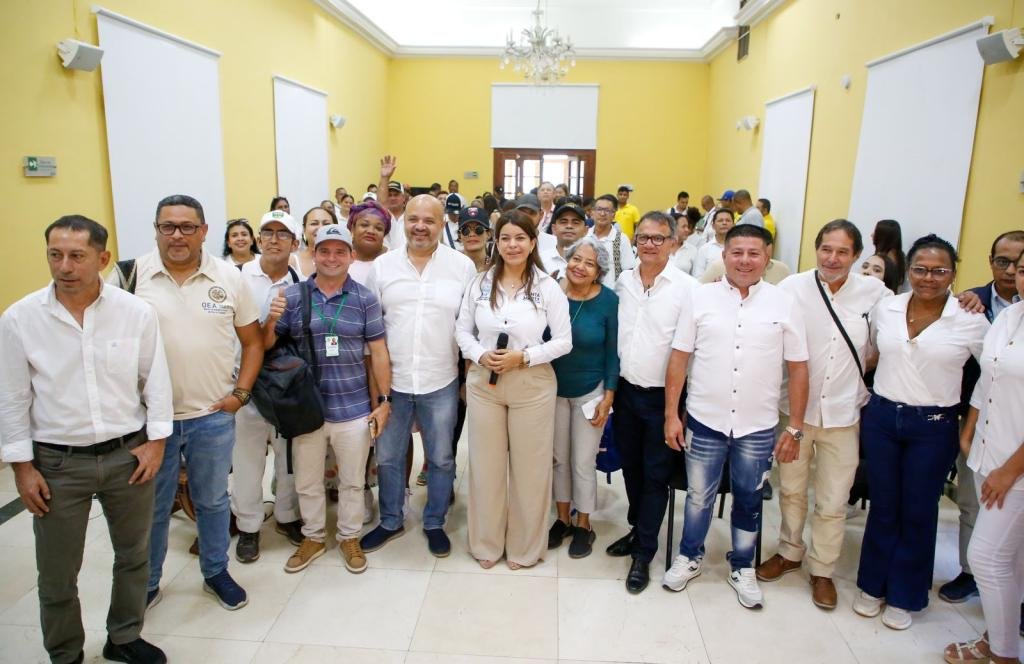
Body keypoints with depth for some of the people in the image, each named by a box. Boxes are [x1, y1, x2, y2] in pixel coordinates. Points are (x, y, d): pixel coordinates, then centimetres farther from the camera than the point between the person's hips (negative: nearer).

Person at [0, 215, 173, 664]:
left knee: (134, 556, 17)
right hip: (56, 462, -1)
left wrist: (155, 440, -2)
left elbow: (156, 380, 0)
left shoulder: (137, 312, -7)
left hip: (130, 454, 1)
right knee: (57, 574, 11)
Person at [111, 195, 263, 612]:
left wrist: (240, 393, -3)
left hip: (213, 416, 1)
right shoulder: (130, 275, -4)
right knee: (151, 506, 15)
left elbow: (252, 341, 5)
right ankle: (147, 583, 35)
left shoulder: (229, 278, -1)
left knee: (213, 500, 17)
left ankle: (216, 572, 36)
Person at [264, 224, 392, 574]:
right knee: (307, 482, 17)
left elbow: (378, 351, 0)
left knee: (352, 481, 14)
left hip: (353, 408, -1)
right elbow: (266, 346, 3)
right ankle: (313, 537, 38)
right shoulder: (292, 295, -1)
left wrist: (384, 400, -3)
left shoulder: (365, 299, -2)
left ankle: (349, 537, 34)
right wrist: (271, 320, -19)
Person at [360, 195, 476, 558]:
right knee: (388, 457, 15)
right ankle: (390, 521, 36)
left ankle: (434, 523, 33)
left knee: (441, 459, 13)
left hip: (441, 382, -1)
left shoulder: (463, 266, -3)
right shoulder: (383, 265, 0)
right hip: (391, 380, 2)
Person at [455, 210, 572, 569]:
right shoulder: (480, 283, 1)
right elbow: (462, 330, 6)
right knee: (486, 465, 11)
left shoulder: (548, 287, -5)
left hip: (532, 385, -2)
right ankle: (486, 543, 31)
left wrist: (523, 357, -17)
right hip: (483, 382, 2)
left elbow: (563, 341, -6)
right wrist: (480, 355, -14)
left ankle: (524, 547, 29)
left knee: (529, 467, 8)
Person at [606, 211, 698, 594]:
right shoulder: (623, 282, 3)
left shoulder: (687, 287, -12)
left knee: (655, 475, 6)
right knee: (630, 467, 18)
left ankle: (643, 553, 19)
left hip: (663, 396, -5)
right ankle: (638, 528, 39)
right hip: (626, 390, 5)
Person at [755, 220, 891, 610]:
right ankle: (790, 552, 42)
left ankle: (822, 570, 33)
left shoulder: (874, 292, -4)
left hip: (843, 413, 1)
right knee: (791, 490, 18)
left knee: (832, 502, 10)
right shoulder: (793, 287, -11)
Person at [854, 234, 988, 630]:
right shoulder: (885, 309, 0)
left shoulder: (970, 321, -8)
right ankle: (873, 586, 30)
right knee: (882, 507, 13)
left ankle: (904, 596, 28)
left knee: (918, 513, 10)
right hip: (881, 418, 2)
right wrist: (864, 403, 11)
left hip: (933, 427, -2)